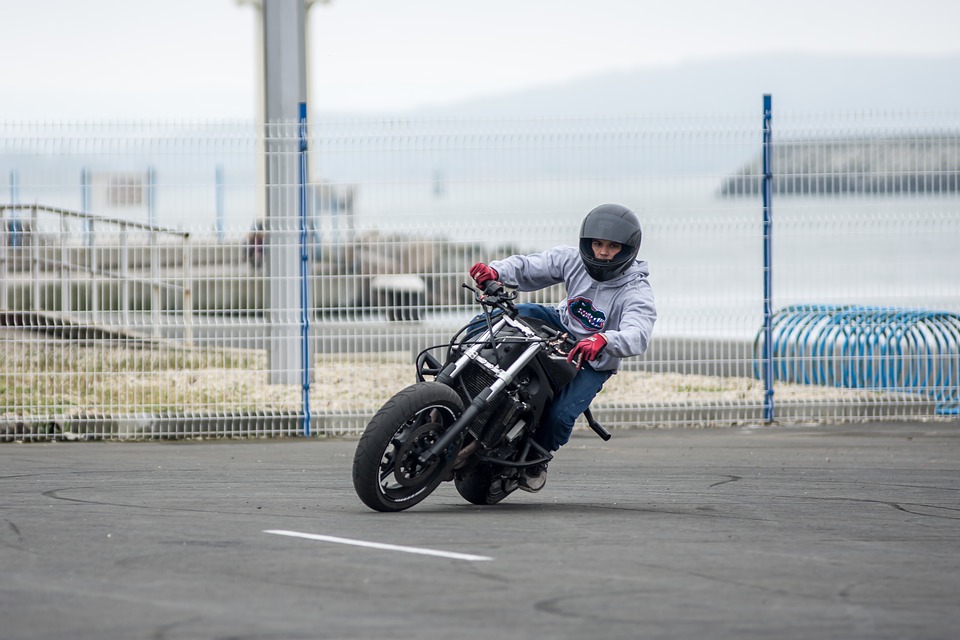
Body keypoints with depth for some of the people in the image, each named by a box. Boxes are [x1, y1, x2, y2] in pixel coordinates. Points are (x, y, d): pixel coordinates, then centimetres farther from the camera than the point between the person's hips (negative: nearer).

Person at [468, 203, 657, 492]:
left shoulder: (637, 293, -28)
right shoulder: (573, 260, -13)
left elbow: (636, 336, -45)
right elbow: (528, 267, -10)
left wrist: (603, 340, -67)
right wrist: (496, 271, -33)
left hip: (594, 362, -4)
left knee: (560, 415, -25)